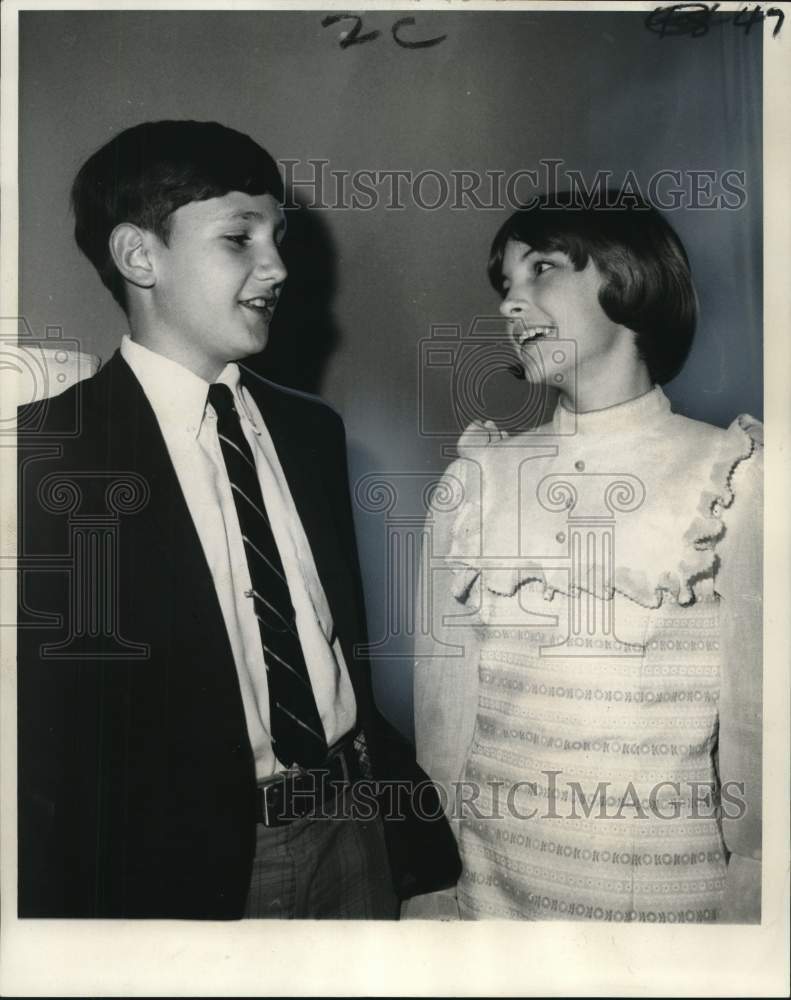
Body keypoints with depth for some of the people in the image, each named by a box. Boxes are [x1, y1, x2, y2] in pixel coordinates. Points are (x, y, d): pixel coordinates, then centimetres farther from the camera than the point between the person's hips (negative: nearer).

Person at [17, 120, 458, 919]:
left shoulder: (311, 430, 4)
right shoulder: (50, 455, -14)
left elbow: (346, 640, 8)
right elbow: (50, 735, -12)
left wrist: (401, 797, 8)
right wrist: (70, 905, -9)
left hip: (353, 826, 5)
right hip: (194, 860, -5)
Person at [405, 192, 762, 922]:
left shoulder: (735, 476, -10)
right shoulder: (476, 477, -2)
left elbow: (754, 720, -7)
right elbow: (443, 705, -1)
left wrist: (745, 901, -3)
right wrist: (460, 873, -1)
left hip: (672, 891, -2)